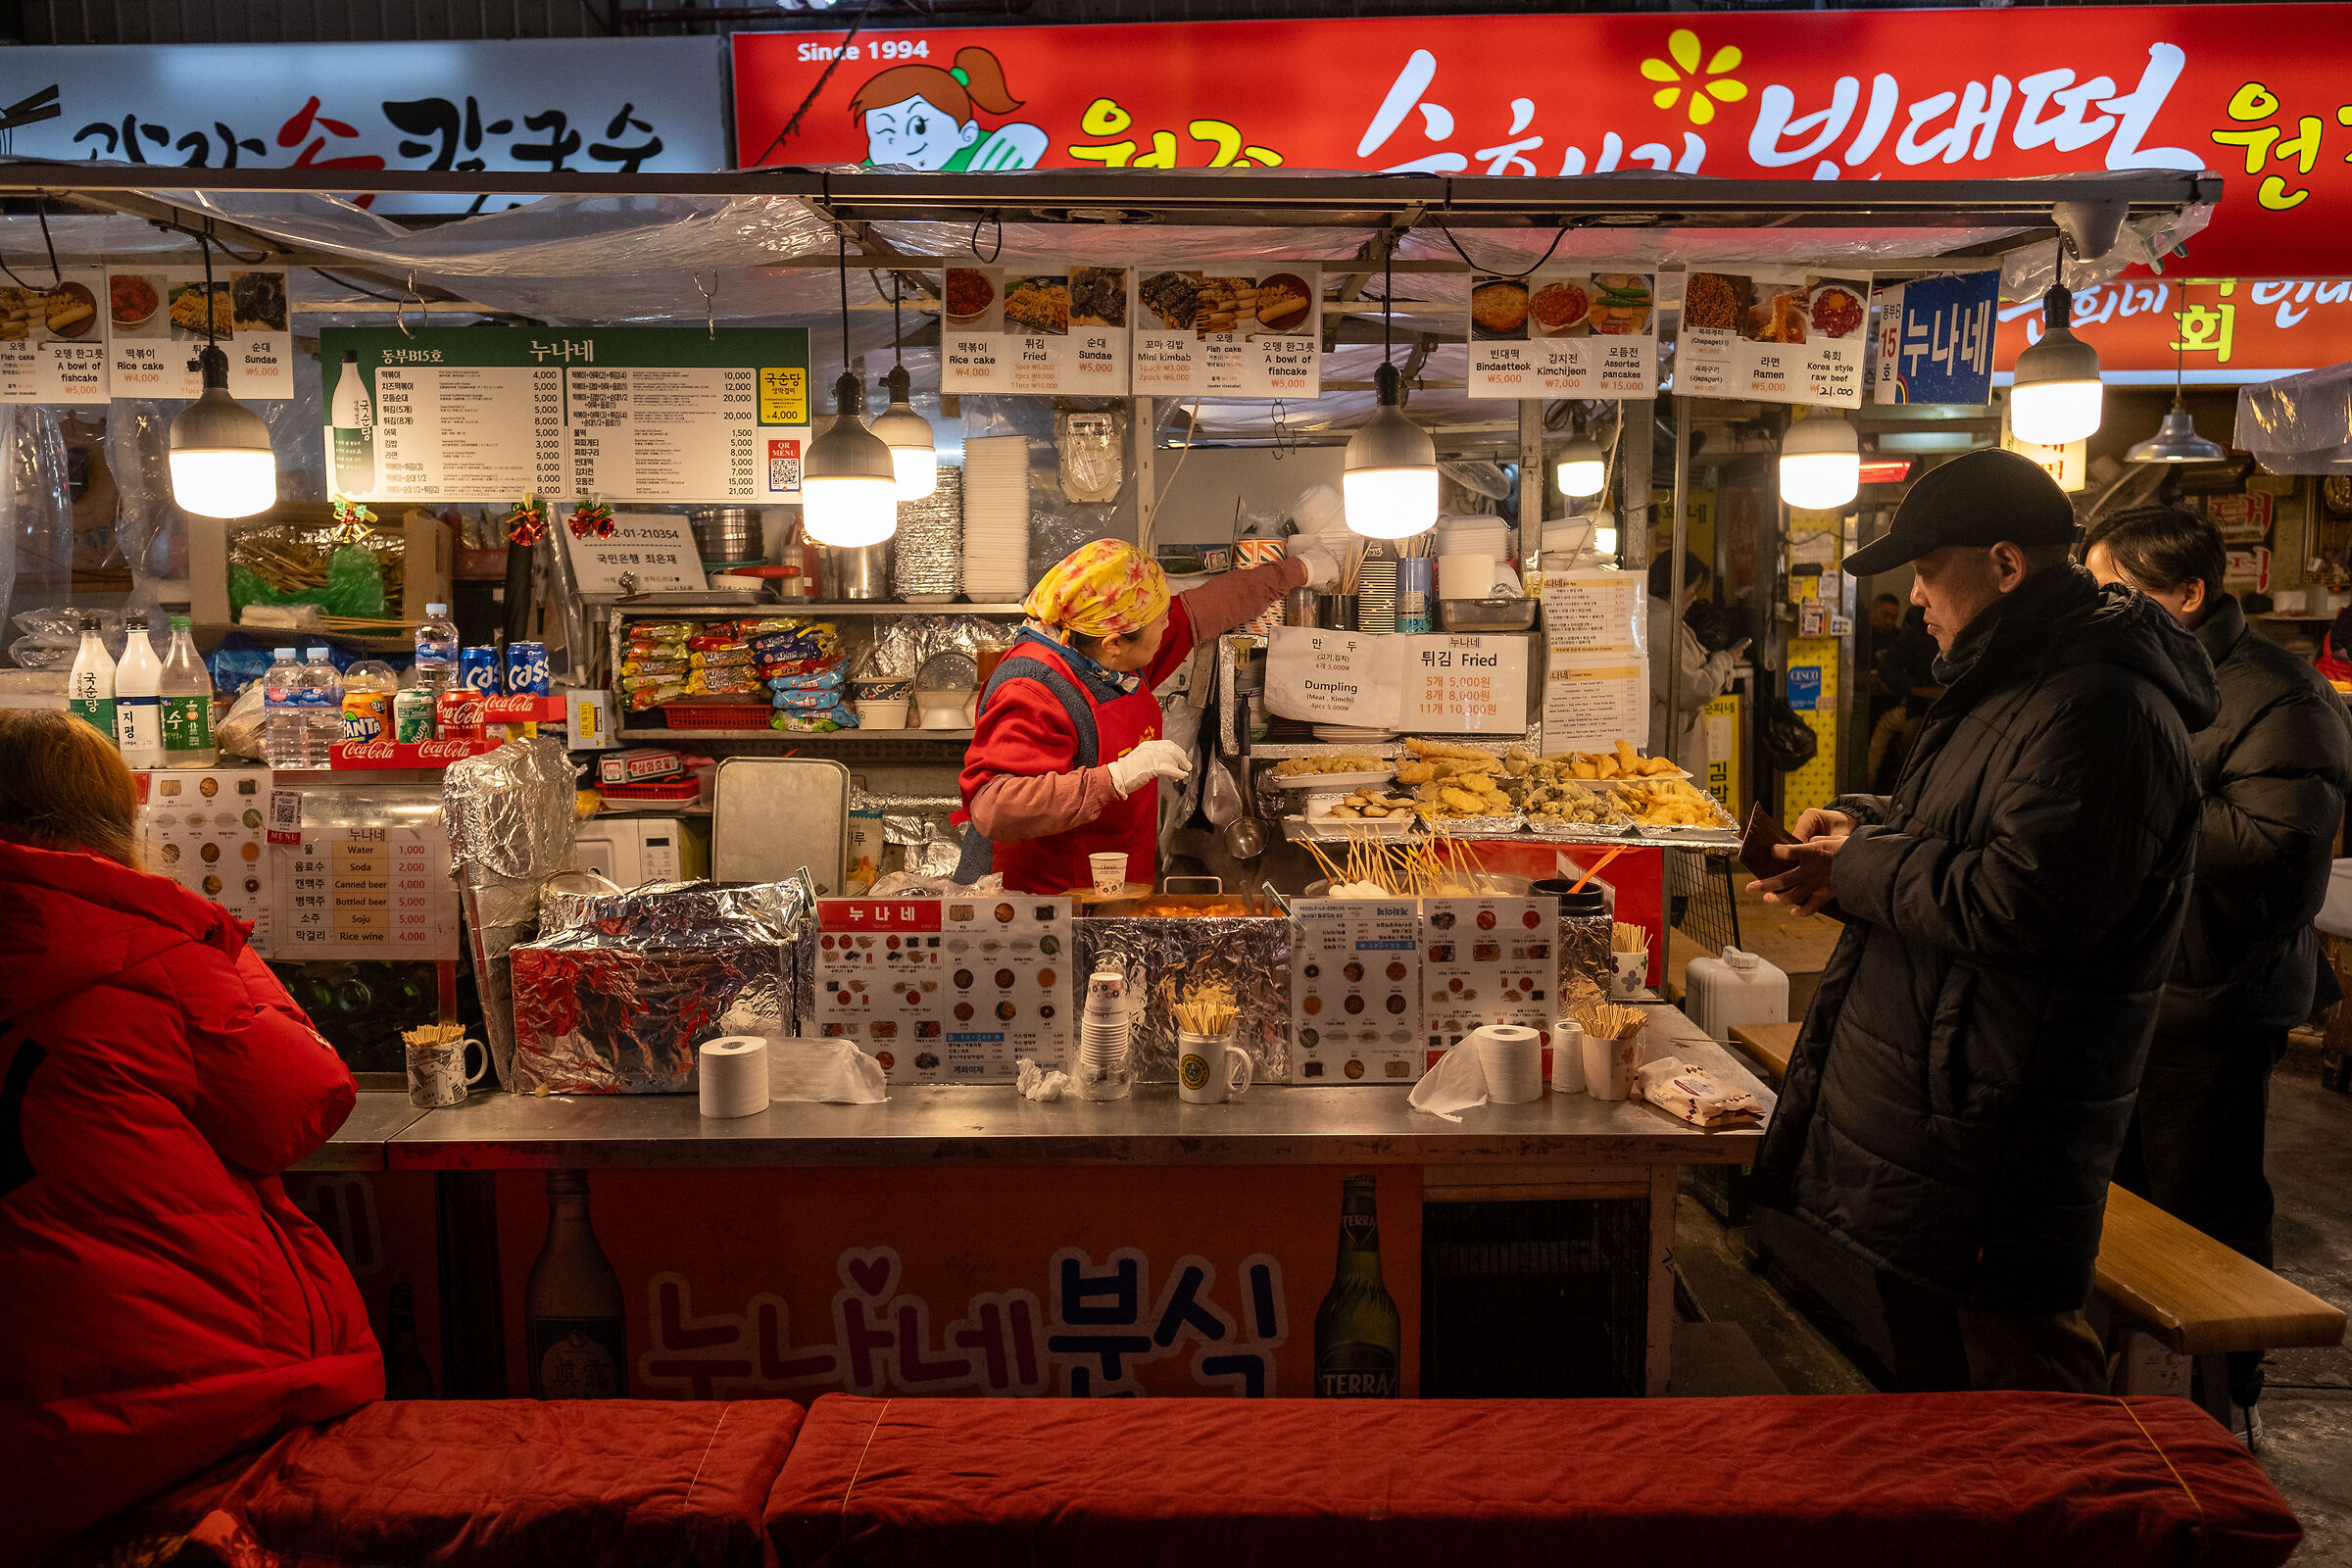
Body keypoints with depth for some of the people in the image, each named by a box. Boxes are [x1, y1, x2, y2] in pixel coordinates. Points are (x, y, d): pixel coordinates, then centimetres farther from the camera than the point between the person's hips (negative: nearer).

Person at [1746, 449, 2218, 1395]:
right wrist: (1864, 824, 7)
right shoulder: (2012, 681, 14)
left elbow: (2021, 904, -29)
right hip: (1926, 1102, 11)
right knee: (1925, 1349, 24)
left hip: (2000, 1134, -11)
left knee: (2015, 1372, 3)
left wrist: (1859, 868, -15)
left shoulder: (2099, 709, -22)